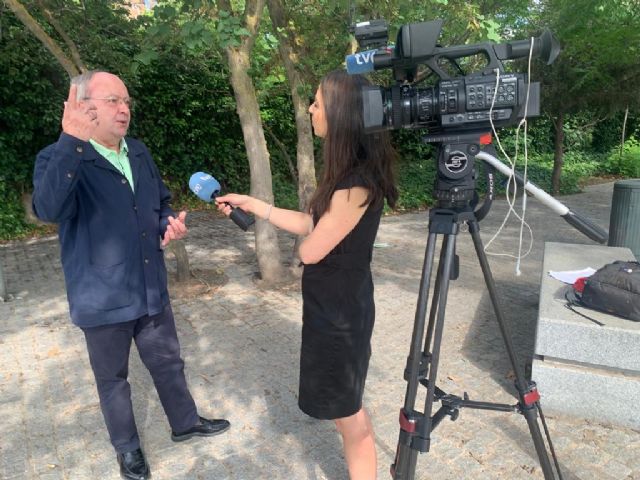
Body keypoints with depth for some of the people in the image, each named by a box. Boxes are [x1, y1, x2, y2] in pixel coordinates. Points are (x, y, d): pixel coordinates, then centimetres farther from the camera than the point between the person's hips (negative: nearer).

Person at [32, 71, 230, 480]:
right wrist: (72, 140, -43)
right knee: (113, 378, 16)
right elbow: (48, 209, -36)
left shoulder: (139, 152, 5)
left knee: (168, 363, 21)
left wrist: (169, 225, -6)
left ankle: (185, 423, 44)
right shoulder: (59, 159, -15)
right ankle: (127, 447, 40)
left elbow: (161, 203, 17)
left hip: (151, 289, 5)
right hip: (103, 298, -5)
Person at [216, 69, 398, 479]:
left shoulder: (356, 183, -27)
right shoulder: (351, 171, 4)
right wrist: (251, 204, 11)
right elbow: (310, 224, 11)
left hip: (339, 309, -9)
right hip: (335, 304, 9)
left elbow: (310, 251, -20)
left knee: (348, 412, 10)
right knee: (347, 407, 24)